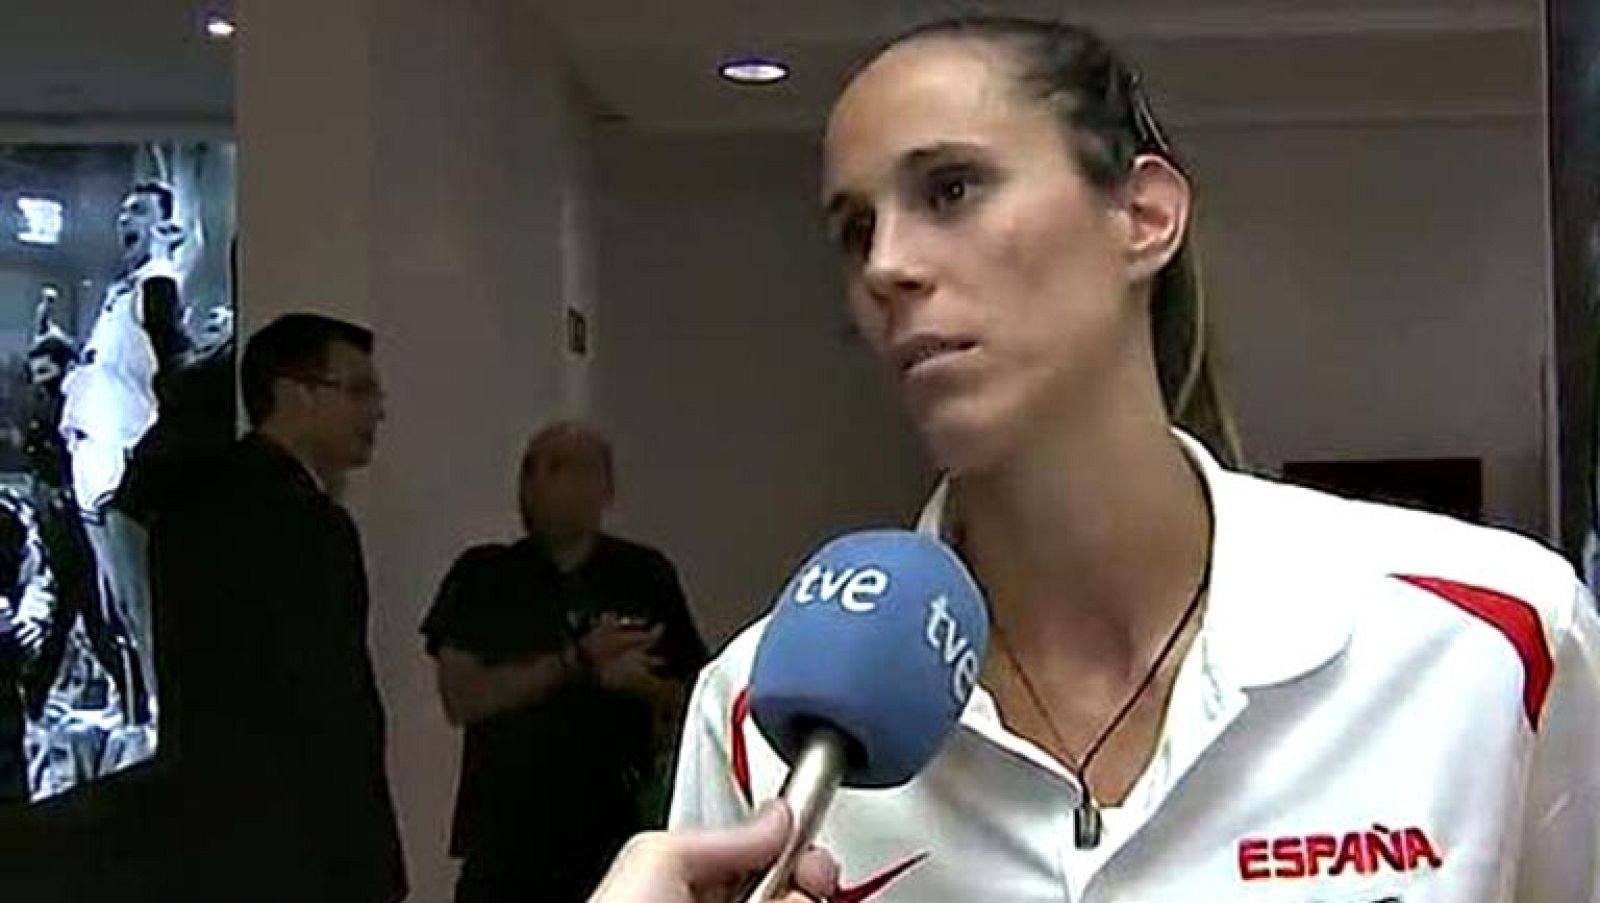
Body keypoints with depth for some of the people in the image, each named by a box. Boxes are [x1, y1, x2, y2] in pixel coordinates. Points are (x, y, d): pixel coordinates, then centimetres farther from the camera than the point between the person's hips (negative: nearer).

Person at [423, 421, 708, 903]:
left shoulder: (646, 576, 8)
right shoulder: (482, 575, 5)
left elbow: (691, 698, 12)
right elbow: (461, 699, -5)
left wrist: (638, 681, -10)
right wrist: (577, 661, -12)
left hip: (615, 834, 1)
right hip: (505, 839, 0)